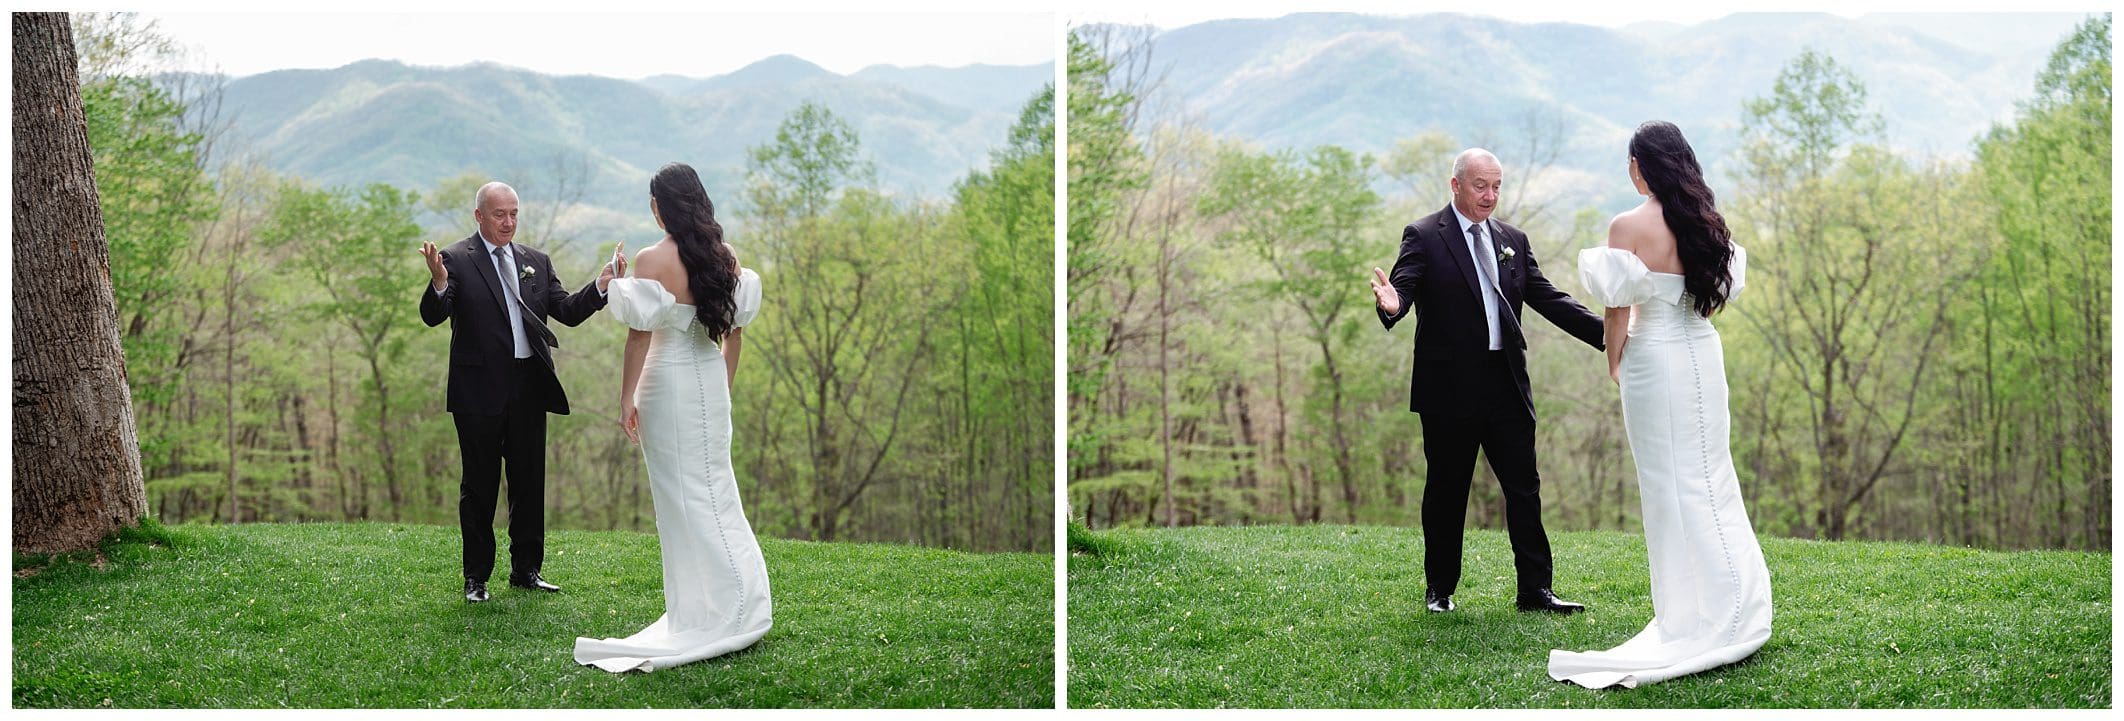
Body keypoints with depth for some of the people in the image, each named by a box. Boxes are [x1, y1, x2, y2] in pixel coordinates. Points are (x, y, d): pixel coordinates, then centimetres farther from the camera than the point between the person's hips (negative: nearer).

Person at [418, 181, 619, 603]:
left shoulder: (536, 262, 12)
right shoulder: (457, 260, -3)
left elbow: (568, 312, 6)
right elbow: (433, 316, -13)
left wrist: (601, 286, -10)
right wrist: (438, 284, -33)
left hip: (529, 388, 4)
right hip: (480, 390, -4)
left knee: (529, 481, 10)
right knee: (479, 485, 4)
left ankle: (526, 569, 21)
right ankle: (476, 577, 13)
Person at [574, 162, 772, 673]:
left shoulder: (652, 261, -15)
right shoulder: (724, 257, 2)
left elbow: (640, 336, -15)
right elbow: (735, 328, 8)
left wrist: (626, 399, -7)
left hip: (669, 382, -5)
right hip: (711, 380, 6)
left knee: (682, 495, 2)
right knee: (714, 488, 14)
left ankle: (704, 614, 7)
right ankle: (738, 605, 17)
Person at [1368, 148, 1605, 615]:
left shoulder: (1513, 240, 13)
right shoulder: (1424, 237, -3)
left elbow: (1547, 299, 11)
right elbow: (1404, 289, -15)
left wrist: (1607, 332, 1)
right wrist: (1391, 306, -40)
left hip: (1506, 384, 4)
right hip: (1449, 387, -4)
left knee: (1524, 487, 3)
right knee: (1447, 490, 6)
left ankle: (1535, 589, 9)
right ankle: (1439, 589, 19)